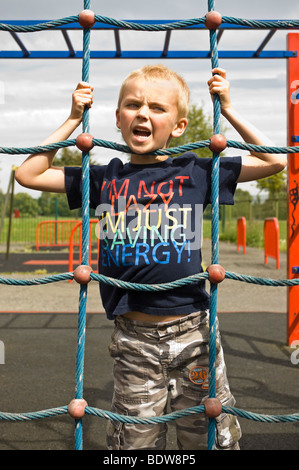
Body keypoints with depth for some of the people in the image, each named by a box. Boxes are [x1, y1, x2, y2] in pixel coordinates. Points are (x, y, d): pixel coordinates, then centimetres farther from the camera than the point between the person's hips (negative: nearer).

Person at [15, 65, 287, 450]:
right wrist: (74, 119, 5)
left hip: (192, 330, -1)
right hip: (133, 337, 1)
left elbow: (274, 161, 5)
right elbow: (28, 174, 8)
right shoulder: (104, 179, 5)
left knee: (211, 439, 12)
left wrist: (227, 110, 0)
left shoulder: (196, 172, 1)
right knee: (135, 441, 14)